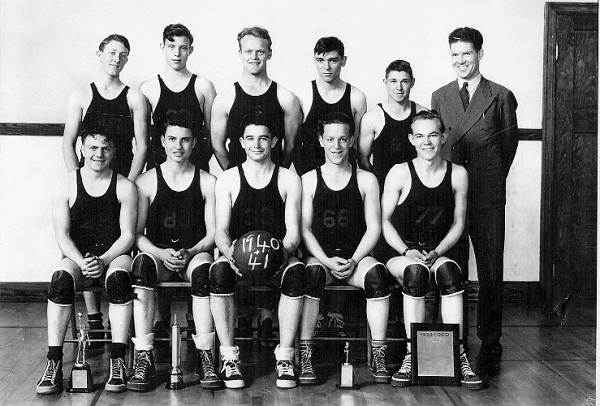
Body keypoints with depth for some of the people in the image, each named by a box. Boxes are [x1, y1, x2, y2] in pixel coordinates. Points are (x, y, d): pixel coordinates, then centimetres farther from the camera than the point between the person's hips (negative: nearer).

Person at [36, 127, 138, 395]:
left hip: (114, 256, -1)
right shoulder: (66, 187, 5)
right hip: (78, 257, 1)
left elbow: (127, 235, -2)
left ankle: (118, 361, -33)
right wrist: (82, 262, -18)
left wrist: (103, 261, -19)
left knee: (118, 276, -35)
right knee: (61, 277, -32)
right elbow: (62, 235, 0)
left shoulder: (125, 187, 4)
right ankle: (54, 363, -30)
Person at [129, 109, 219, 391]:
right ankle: (143, 360, -36)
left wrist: (190, 252, -15)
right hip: (157, 254, 0)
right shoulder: (146, 181, 6)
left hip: (195, 254, 0)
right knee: (141, 264, -35)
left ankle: (205, 358, -31)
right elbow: (137, 234, 3)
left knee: (203, 269, -36)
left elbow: (213, 233, 4)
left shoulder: (207, 182, 7)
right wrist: (162, 253, -15)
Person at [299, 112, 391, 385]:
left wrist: (354, 260, -11)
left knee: (377, 272, -31)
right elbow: (304, 229, 3)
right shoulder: (309, 180, 9)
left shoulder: (366, 180, 10)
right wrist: (327, 261, -12)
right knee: (312, 273, -34)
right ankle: (304, 356, -29)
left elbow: (374, 228, 5)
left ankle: (378, 357, -26)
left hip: (356, 257, 1)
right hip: (320, 257, -1)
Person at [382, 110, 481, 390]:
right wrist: (407, 251, -13)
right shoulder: (400, 173, 0)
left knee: (448, 270, -32)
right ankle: (412, 355, -28)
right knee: (415, 271, -35)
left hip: (440, 253, 2)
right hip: (401, 254, -1)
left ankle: (458, 355, -29)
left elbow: (458, 224, 9)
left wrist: (437, 252, -8)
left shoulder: (457, 174, 7)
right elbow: (384, 221, 2)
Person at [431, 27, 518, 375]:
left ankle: (490, 343, 9)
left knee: (490, 271, 0)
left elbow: (509, 142, 12)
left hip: (487, 196, -2)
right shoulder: (440, 97, 14)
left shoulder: (501, 97, 6)